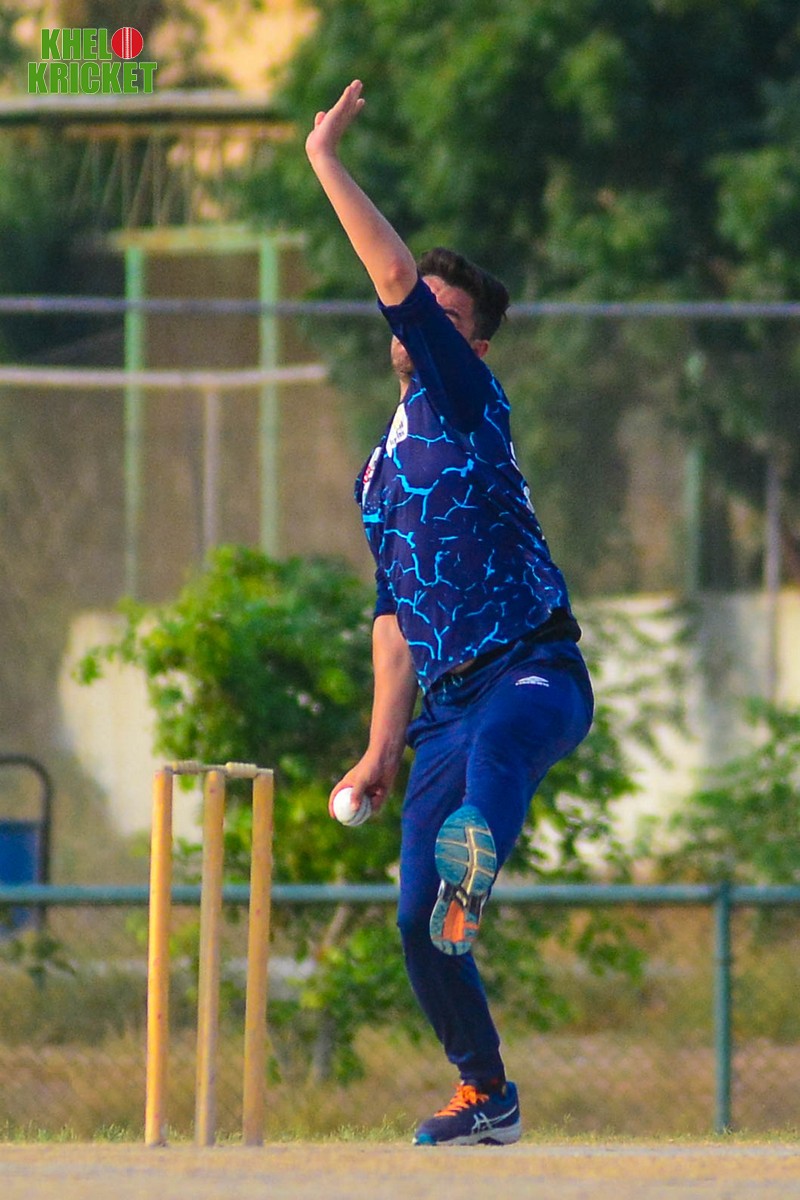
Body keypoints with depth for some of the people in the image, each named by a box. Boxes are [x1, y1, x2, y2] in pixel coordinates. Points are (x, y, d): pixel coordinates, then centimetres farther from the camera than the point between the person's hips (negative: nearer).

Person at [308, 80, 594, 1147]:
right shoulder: (383, 470, 24)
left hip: (535, 669, -7)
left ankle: (475, 856, -76)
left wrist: (326, 160, -6)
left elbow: (396, 277, -10)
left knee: (498, 732, -44)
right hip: (447, 700, 7)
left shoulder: (465, 401, 2)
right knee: (419, 927, 0)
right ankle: (486, 1097, 17)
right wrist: (384, 746, 20)